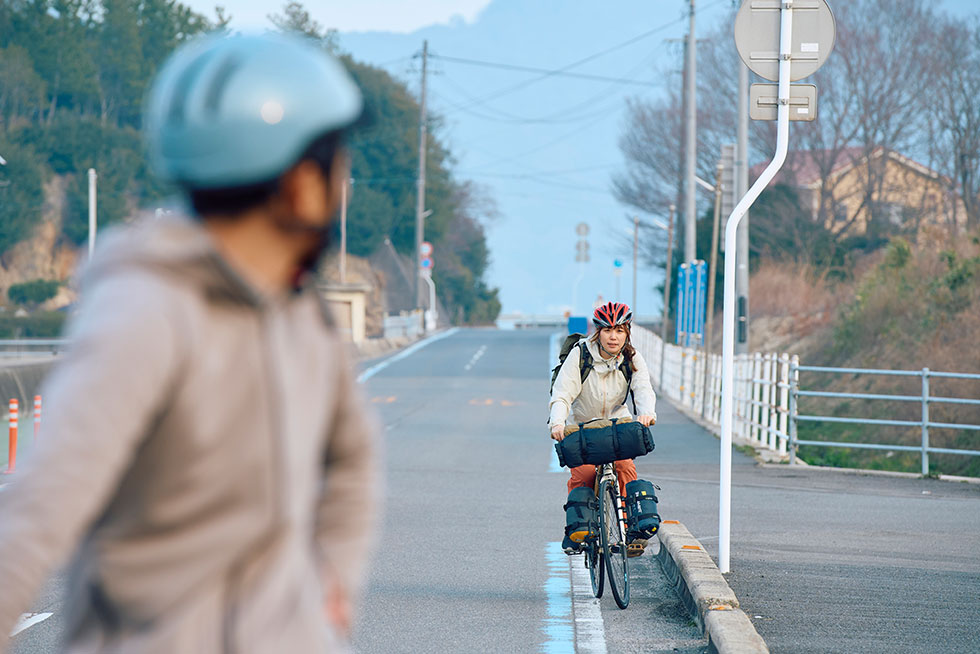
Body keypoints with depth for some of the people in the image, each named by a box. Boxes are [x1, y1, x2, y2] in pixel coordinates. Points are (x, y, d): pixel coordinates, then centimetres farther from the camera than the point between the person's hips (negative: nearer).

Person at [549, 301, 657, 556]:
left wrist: (647, 413, -46)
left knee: (625, 467, -23)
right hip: (582, 425, -2)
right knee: (582, 473, -21)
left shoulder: (632, 359, -10)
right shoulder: (580, 355, -18)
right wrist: (558, 422, -41)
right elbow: (562, 394, -22)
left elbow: (643, 390, -23)